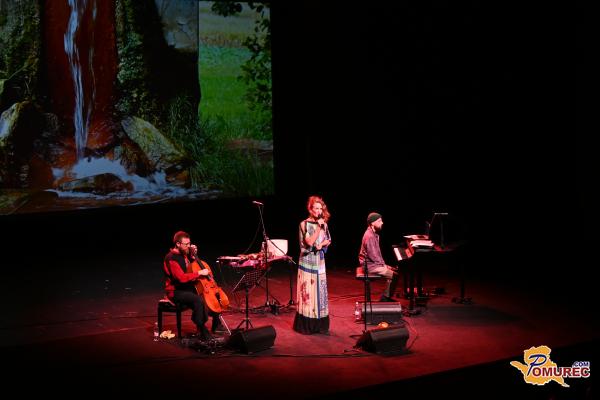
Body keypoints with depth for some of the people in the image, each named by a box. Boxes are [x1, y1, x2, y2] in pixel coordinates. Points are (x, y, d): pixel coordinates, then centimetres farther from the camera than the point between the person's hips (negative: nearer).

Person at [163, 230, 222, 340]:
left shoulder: (184, 254, 8)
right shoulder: (171, 258, -20)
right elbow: (181, 277, -30)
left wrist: (193, 255, 9)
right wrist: (199, 273, -26)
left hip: (187, 287, 10)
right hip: (176, 291, -10)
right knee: (198, 299, -34)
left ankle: (216, 324, 21)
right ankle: (202, 331, -27)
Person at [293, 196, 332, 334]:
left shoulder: (323, 224, 7)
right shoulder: (304, 224, -7)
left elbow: (328, 240, 14)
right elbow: (309, 242, -16)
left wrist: (321, 245, -6)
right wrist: (318, 227, -19)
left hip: (319, 260, 5)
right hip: (307, 261, -5)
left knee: (320, 290, 5)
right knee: (307, 291, -5)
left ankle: (320, 324, 12)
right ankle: (306, 325, 1)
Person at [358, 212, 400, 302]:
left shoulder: (373, 234, 11)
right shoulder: (369, 236, -22)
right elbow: (373, 256, -23)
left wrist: (384, 264, 8)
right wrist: (384, 265, -13)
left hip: (374, 263, 11)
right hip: (370, 266, -11)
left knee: (393, 271, 13)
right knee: (394, 276, -14)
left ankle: (386, 297, 14)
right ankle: (385, 298, -1)